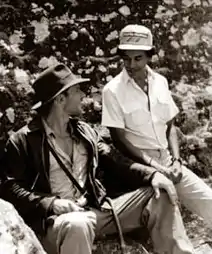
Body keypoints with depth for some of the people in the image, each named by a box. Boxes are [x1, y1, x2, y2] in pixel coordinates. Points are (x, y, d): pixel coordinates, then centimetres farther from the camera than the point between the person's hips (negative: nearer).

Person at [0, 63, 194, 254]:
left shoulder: (85, 132, 17)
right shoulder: (22, 141, -1)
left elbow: (114, 163, 12)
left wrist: (152, 174, -5)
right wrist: (51, 204, -23)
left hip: (96, 210, 6)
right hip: (57, 219, -6)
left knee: (159, 196, -1)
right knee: (77, 225, -42)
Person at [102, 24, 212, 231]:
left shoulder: (160, 82, 4)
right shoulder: (113, 90, -10)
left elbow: (170, 126, 10)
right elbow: (119, 139, -11)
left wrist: (176, 160, -5)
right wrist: (154, 166, -16)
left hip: (167, 160, 5)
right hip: (139, 165, -5)